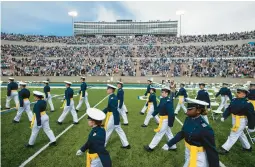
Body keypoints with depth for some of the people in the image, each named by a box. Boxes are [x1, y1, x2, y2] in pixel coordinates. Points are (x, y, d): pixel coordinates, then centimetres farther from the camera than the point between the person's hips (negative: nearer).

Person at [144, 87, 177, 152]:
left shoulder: (168, 102, -25)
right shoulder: (162, 100, 3)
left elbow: (171, 113, -26)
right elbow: (158, 108, 13)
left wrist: (170, 123, -23)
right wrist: (153, 115, 12)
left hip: (165, 120, -9)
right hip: (163, 119, 9)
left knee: (159, 133, 3)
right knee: (168, 133, 21)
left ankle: (151, 147, 15)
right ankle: (173, 146, 36)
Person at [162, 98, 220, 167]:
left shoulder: (205, 129, -31)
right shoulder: (188, 119, -10)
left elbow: (211, 151, -22)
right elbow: (182, 133, 4)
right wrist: (169, 144, 4)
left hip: (198, 158, -7)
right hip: (188, 153, 7)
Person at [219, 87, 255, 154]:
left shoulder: (247, 103, -22)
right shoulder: (234, 100, -2)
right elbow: (228, 109, 4)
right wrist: (224, 117, -6)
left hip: (241, 121, -8)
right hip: (234, 120, 8)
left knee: (233, 135, 1)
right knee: (240, 134, 24)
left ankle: (225, 149, 11)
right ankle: (247, 147, 45)